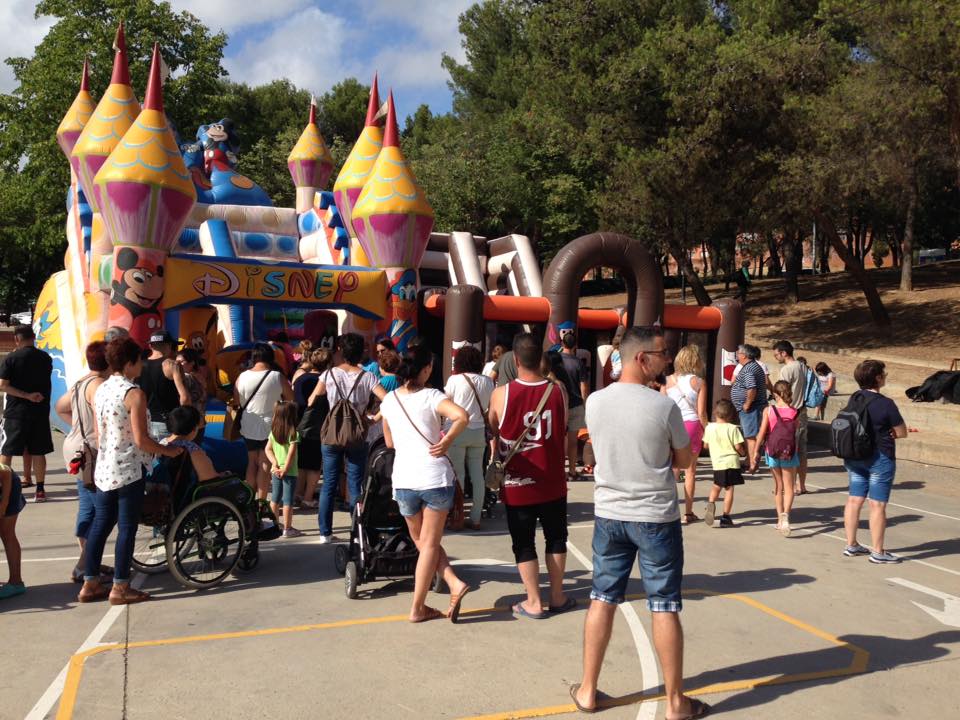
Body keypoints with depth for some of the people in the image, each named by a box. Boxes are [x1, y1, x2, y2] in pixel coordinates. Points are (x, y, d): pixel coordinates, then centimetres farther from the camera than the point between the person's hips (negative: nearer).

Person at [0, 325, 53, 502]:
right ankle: (40, 490, 11)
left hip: (16, 412, -3)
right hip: (40, 411, 3)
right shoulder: (46, 358, 3)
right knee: (38, 452, 9)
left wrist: (27, 396, -14)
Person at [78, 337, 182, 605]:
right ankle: (120, 588, 8)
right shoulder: (134, 394, -16)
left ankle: (90, 584, 20)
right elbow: (141, 440, -18)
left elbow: (99, 433, 14)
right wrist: (168, 451, -4)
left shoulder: (100, 390, 8)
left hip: (104, 468, 8)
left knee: (100, 524, 13)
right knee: (127, 528, 1)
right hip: (130, 469, -8)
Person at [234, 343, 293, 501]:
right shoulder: (278, 377, -11)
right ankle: (261, 501, 4)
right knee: (265, 465, 4)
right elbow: (291, 400, -4)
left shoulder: (242, 377, -5)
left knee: (252, 463, 18)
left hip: (248, 427, 3)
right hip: (270, 427, -3)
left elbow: (236, 402, 4)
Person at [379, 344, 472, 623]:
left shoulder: (388, 401, 7)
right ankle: (417, 608, 9)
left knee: (421, 541, 19)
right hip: (435, 477, -3)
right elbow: (462, 416, -25)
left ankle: (454, 583, 7)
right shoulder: (431, 396, -6)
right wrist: (447, 440, -12)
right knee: (430, 543, 9)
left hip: (404, 480, 3)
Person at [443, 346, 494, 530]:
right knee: (477, 475, 8)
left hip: (458, 431, -3)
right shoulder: (487, 382, 2)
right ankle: (475, 518, 12)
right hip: (479, 432, 4)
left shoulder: (455, 379, -9)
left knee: (458, 475, 3)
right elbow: (491, 408, 9)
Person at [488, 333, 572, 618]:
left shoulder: (501, 394, -15)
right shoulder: (558, 392, -7)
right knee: (556, 538, 18)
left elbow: (493, 431, 3)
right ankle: (557, 597, 27)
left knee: (524, 543, 10)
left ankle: (534, 603, 15)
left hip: (518, 483, -2)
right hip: (552, 482, 2)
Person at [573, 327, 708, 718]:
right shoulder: (664, 407, -16)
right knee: (664, 608, 7)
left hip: (609, 515, 4)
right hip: (656, 518, -3)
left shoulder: (594, 402, -4)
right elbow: (683, 460, -2)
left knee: (601, 601, 13)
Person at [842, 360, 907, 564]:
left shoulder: (854, 399, 3)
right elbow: (902, 433, -9)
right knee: (877, 505, 0)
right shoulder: (885, 404, -18)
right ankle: (878, 552, 8)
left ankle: (851, 545, 21)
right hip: (879, 458, -7)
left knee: (854, 500, 13)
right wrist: (887, 434, 7)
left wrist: (882, 433, 6)